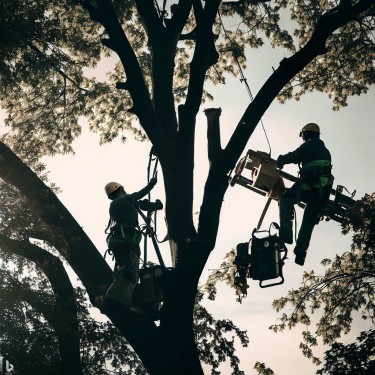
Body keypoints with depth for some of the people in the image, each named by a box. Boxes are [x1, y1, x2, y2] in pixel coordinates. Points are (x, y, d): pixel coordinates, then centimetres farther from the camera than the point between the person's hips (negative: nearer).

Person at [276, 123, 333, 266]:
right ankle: (300, 252, -1)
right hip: (325, 189, 7)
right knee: (309, 221, 8)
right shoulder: (325, 150, 31)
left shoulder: (309, 145, 8)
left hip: (311, 184, -7)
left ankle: (286, 232, -14)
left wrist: (280, 160, 20)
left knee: (286, 200, 8)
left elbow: (294, 157, 2)